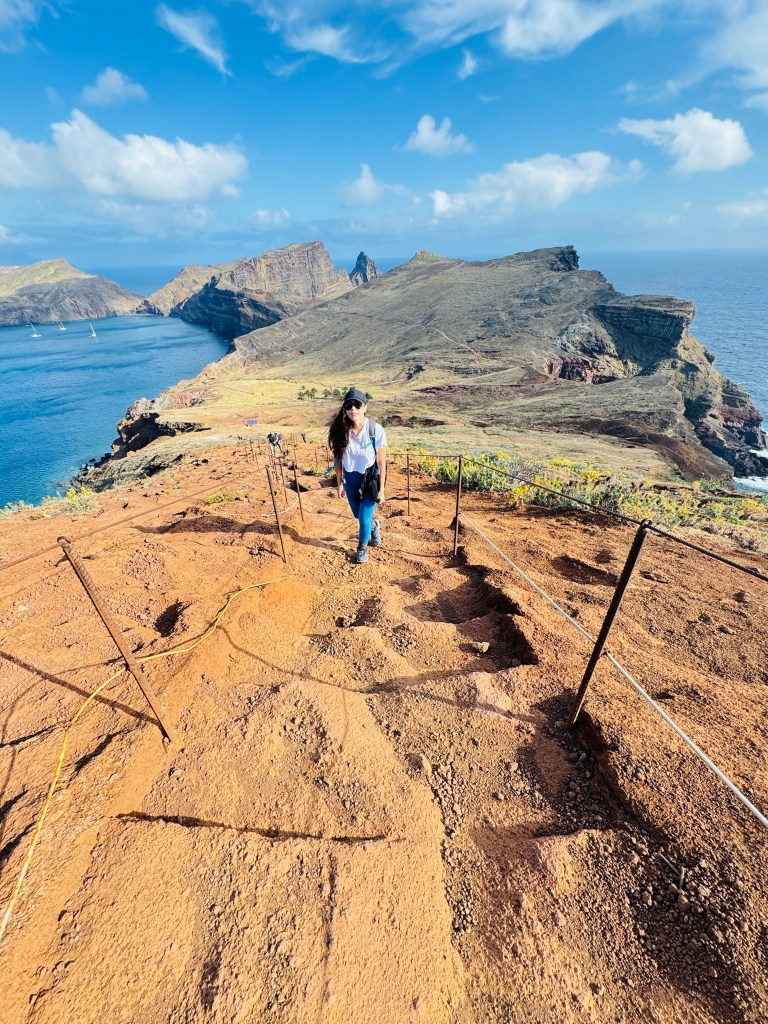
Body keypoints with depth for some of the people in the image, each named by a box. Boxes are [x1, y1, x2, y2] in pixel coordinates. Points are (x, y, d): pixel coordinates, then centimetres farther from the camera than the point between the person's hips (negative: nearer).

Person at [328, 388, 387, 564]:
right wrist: (339, 483, 0)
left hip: (371, 478, -3)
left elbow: (381, 462, -15)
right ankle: (374, 525, 57)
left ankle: (362, 547, 30)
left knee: (364, 518, -1)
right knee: (358, 515, 21)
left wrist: (381, 489, -12)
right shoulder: (341, 430, -14)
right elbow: (338, 458, -3)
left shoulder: (376, 430, -21)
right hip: (350, 478, 4)